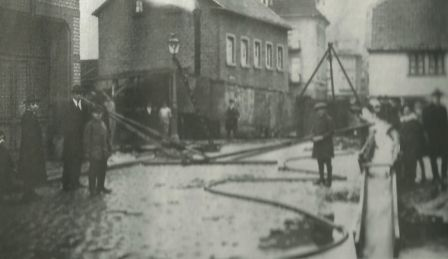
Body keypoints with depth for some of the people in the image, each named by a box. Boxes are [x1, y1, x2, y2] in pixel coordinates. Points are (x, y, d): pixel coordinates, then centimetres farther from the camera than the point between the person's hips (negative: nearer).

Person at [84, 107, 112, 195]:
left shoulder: (103, 124, 10)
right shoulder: (90, 124, -8)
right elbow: (87, 139, -9)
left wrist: (108, 149, 14)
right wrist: (87, 152, -11)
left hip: (103, 152, 6)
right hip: (94, 152, -6)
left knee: (102, 169, 12)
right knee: (93, 170, 1)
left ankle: (101, 187, 25)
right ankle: (92, 188, 12)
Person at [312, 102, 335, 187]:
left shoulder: (328, 119, -9)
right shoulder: (317, 119, 11)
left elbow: (331, 131, -10)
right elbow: (314, 130, 16)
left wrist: (322, 137, -18)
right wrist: (314, 137, -3)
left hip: (326, 143, -6)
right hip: (318, 144, 6)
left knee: (327, 162, -5)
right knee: (320, 161, 10)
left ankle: (329, 180, -1)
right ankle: (321, 178, 19)